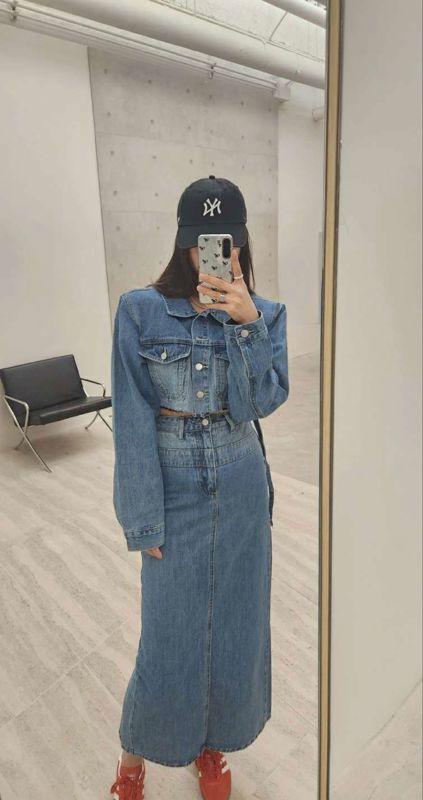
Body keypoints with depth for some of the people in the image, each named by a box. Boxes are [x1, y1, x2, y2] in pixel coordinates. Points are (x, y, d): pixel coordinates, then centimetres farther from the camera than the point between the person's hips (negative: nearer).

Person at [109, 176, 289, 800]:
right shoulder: (140, 311, -8)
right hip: (174, 484, -2)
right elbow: (133, 420, -10)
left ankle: (212, 744, 45)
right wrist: (144, 519, -10)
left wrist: (246, 323, -21)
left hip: (241, 484, 3)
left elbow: (262, 402, -11)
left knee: (236, 622, 15)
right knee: (169, 632, 7)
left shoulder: (266, 314, 0)